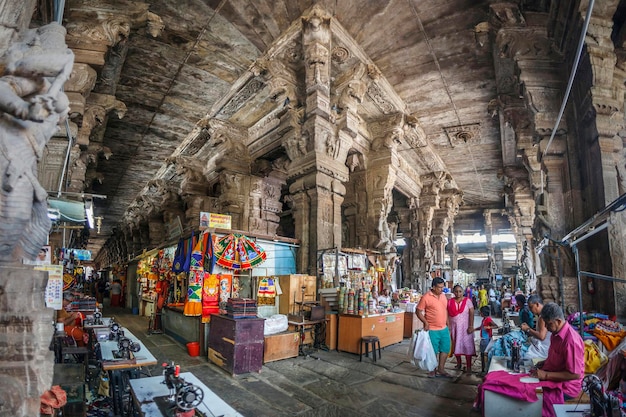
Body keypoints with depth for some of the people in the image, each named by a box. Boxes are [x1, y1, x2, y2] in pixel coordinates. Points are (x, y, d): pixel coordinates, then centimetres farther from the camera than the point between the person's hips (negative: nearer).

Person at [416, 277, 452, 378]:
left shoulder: (443, 296, 5)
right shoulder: (426, 297, -16)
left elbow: (445, 310, 16)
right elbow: (418, 311, -12)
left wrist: (448, 324, 15)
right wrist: (425, 322, -19)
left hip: (444, 329, 6)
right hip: (432, 330, -6)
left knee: (445, 349, 13)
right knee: (433, 351, 6)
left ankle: (441, 369, 29)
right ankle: (433, 370, 24)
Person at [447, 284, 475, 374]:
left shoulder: (467, 301, -6)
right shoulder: (450, 301, -1)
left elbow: (471, 314, -8)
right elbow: (448, 314, 0)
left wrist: (471, 326, -14)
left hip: (465, 326, -2)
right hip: (454, 327, 2)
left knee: (467, 345, -1)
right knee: (456, 345, 10)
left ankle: (468, 367, 6)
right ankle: (458, 363, 28)